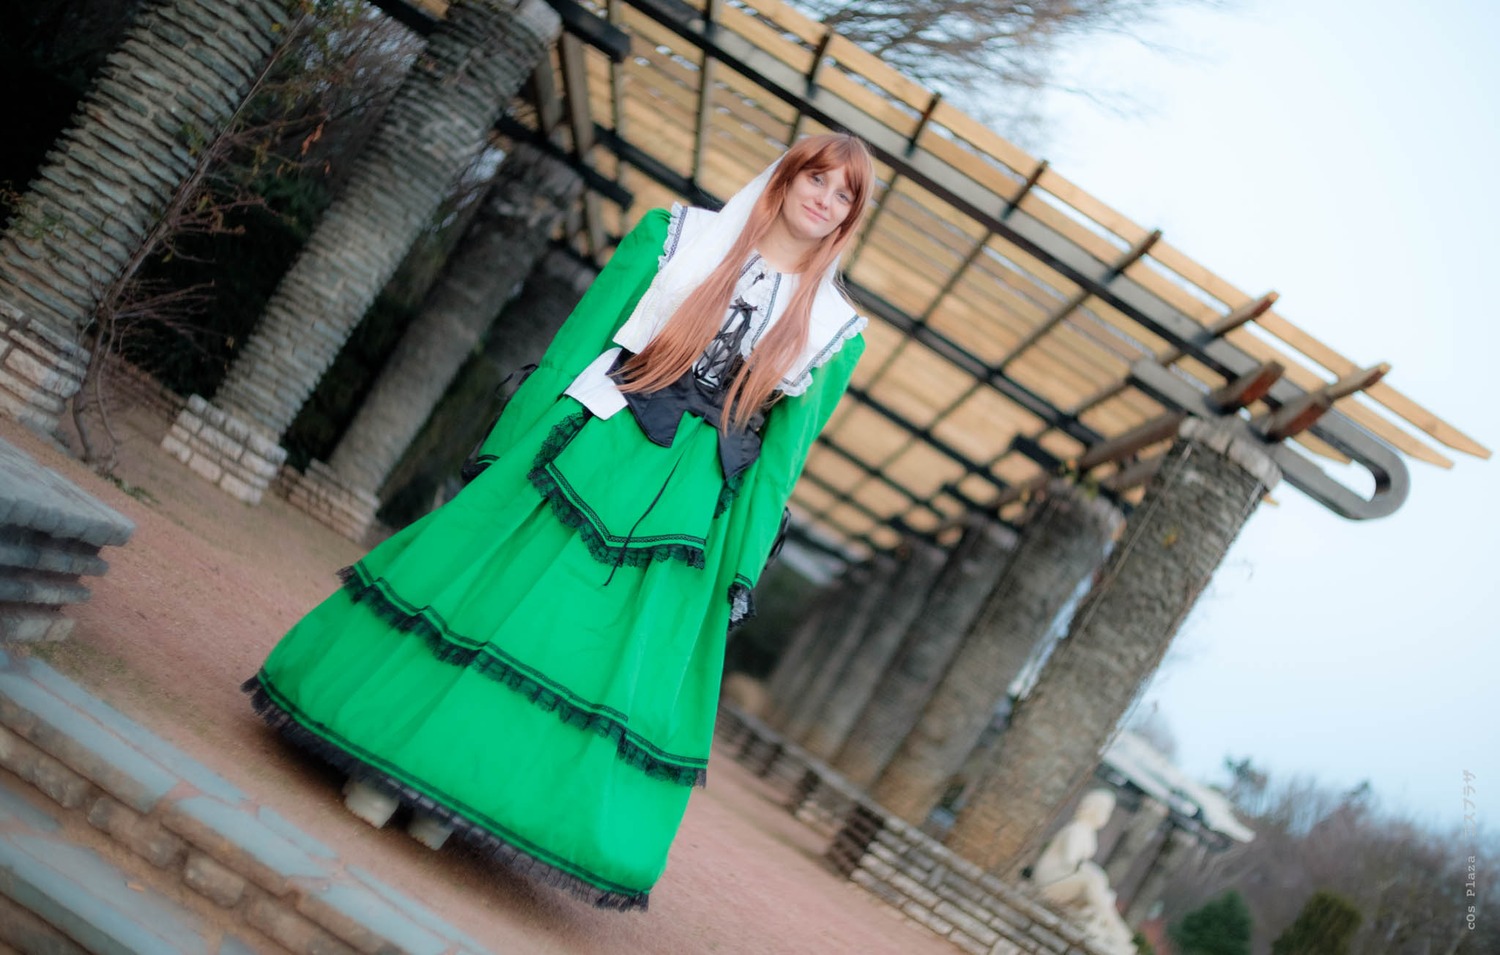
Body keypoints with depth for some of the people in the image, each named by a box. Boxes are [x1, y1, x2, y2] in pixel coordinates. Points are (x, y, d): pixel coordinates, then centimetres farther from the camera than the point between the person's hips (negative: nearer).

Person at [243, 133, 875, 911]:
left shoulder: (833, 330, 7)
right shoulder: (681, 235, 4)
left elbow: (780, 454, 6)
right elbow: (576, 342, 2)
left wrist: (743, 572, 2)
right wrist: (507, 446, -3)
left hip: (683, 510, 2)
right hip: (585, 454, -1)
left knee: (597, 656, 3)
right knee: (486, 591, 1)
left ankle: (451, 795, 21)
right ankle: (386, 767, 19)